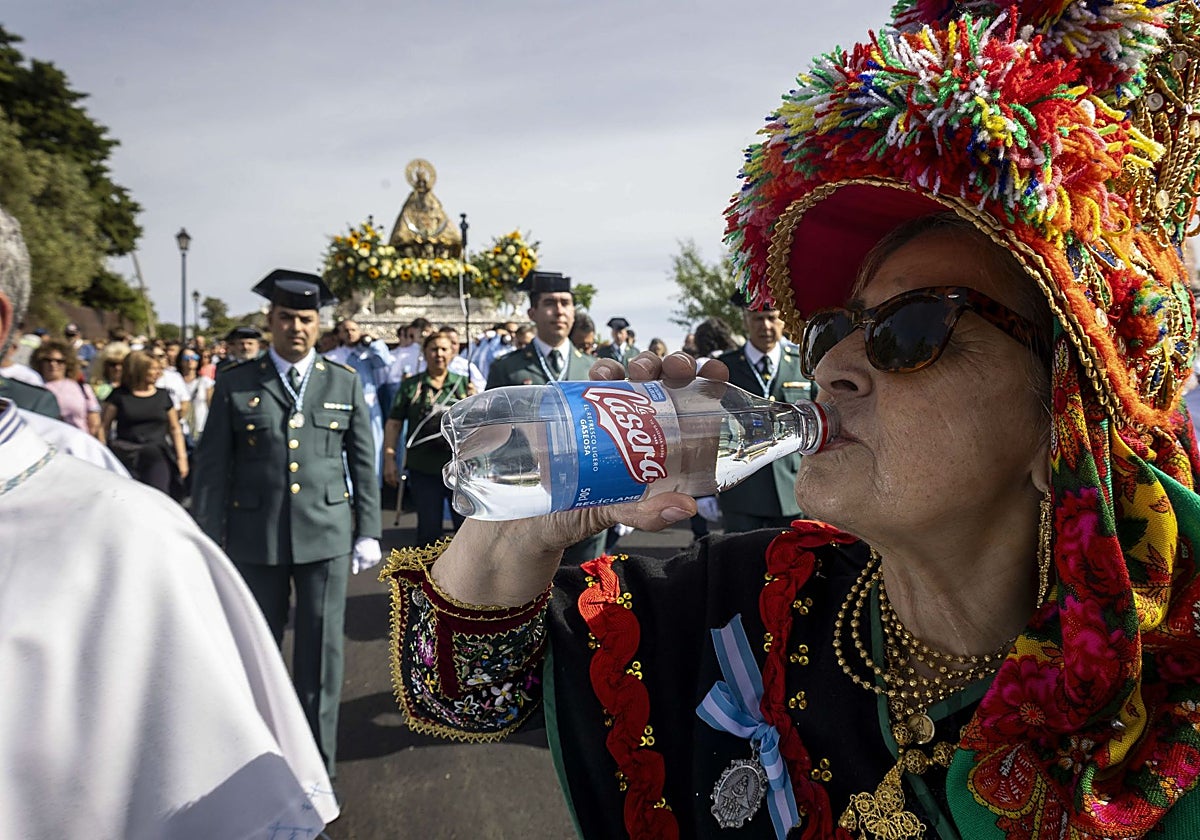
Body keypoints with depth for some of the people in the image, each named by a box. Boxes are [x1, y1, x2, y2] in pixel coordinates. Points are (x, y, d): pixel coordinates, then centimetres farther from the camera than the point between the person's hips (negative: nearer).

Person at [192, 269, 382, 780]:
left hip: (326, 535, 0)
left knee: (321, 652, 5)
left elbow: (363, 463, 7)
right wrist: (209, 540, -2)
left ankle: (317, 766, 22)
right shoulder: (235, 384, 2)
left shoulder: (345, 383, 5)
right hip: (254, 539, 0)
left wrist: (368, 531, 4)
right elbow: (212, 467, 2)